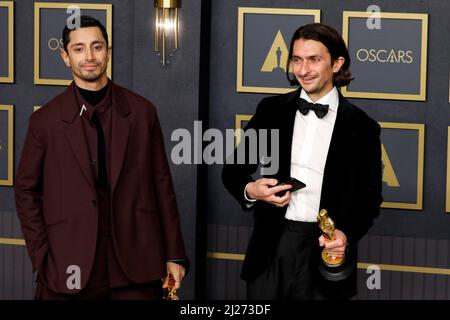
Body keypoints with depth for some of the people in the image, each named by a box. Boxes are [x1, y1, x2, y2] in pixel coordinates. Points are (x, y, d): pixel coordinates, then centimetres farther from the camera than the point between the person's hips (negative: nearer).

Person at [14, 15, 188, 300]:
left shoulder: (142, 112, 5)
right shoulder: (46, 120, 2)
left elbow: (162, 184, 7)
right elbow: (26, 190, 7)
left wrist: (174, 255, 4)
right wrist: (42, 258, -2)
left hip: (135, 267, 1)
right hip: (70, 269, -1)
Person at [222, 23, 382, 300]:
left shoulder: (362, 128, 1)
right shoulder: (271, 110, 6)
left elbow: (369, 196, 4)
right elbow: (234, 170, 10)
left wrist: (347, 235, -14)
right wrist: (250, 190, -13)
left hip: (325, 249, -1)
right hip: (272, 246, 2)